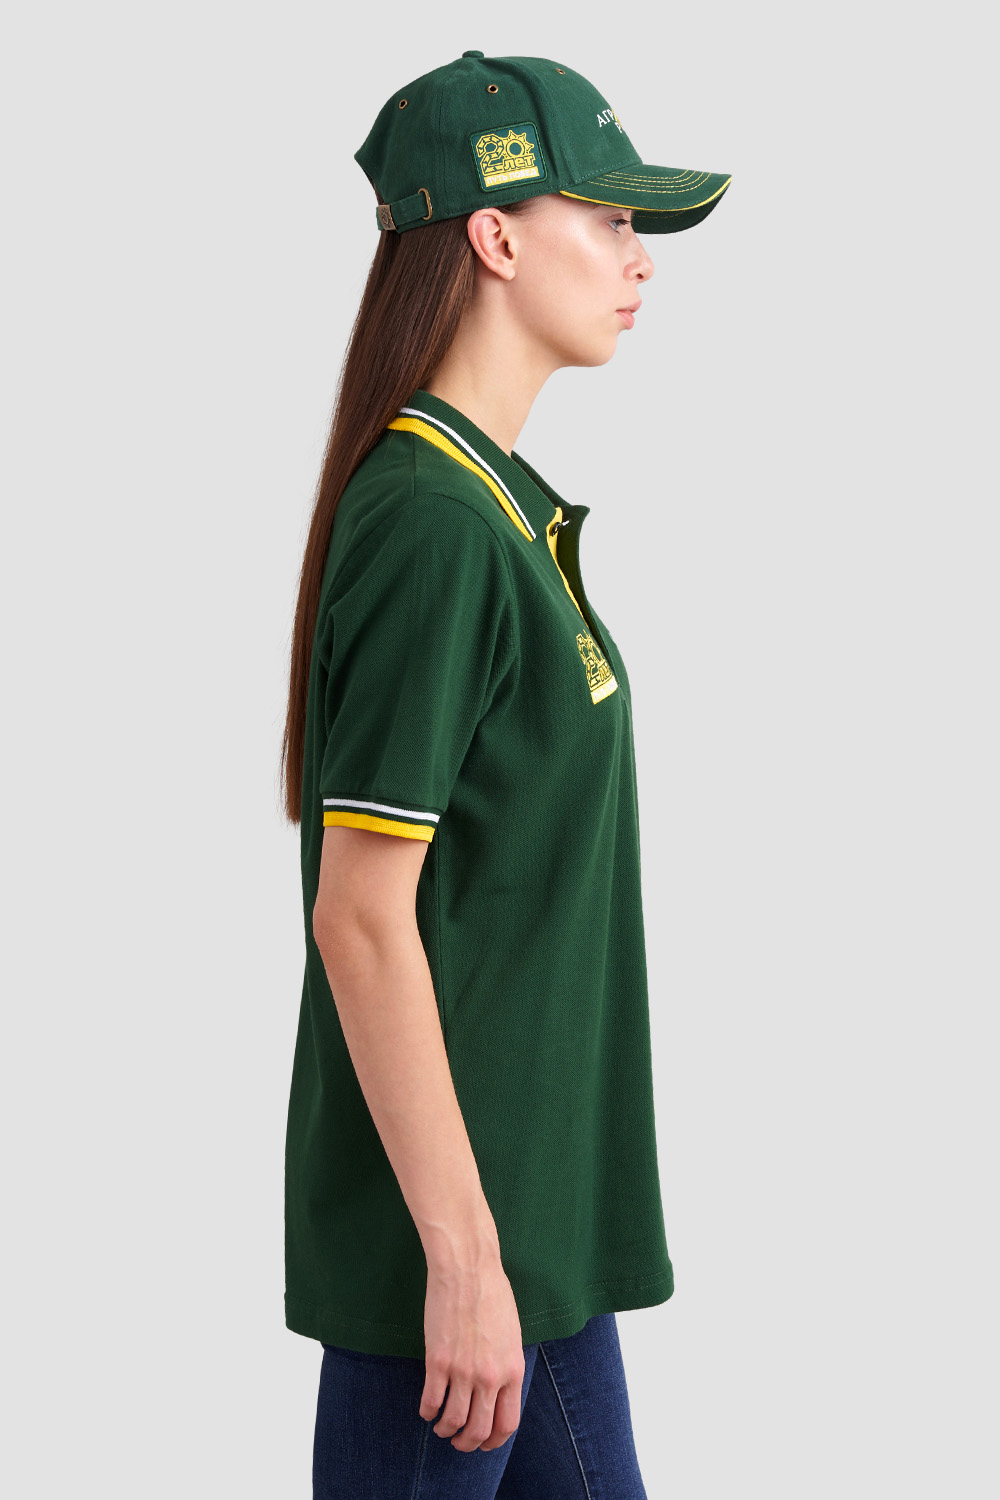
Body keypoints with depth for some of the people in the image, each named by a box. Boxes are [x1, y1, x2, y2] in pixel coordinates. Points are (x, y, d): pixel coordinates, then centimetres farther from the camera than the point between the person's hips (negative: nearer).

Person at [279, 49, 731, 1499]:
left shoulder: (501, 505, 11)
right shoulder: (433, 522, -19)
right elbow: (361, 917, -22)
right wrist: (462, 1255, -20)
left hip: (539, 1207, 10)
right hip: (451, 1219, -10)